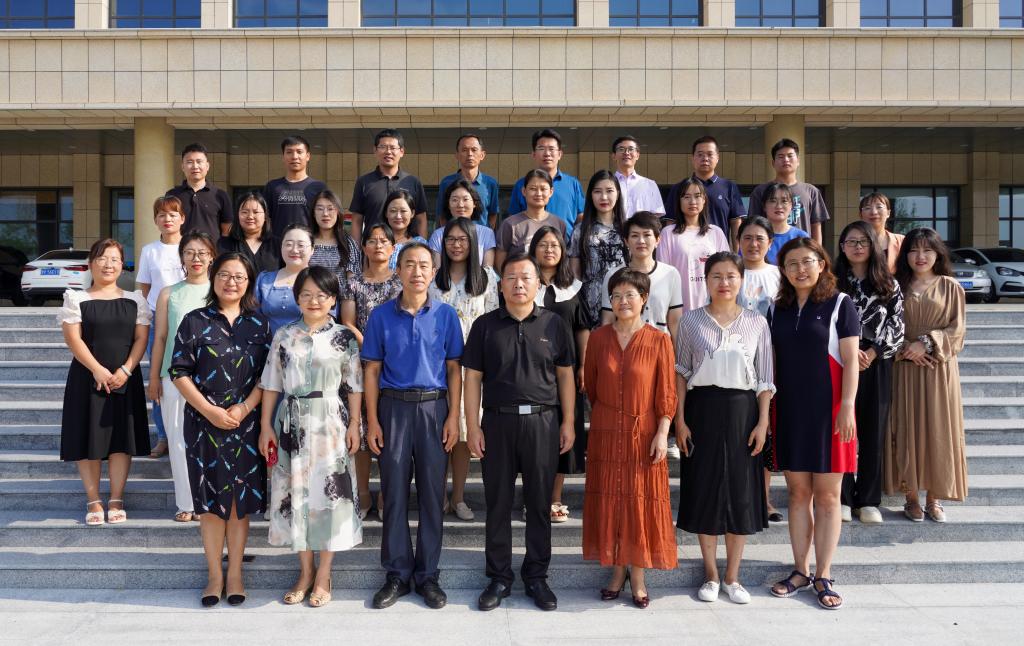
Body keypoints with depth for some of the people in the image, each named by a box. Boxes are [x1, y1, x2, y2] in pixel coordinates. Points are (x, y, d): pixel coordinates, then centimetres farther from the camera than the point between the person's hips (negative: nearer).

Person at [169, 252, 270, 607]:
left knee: (240, 500, 5)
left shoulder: (259, 325, 6)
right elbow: (180, 373, -2)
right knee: (210, 500, 5)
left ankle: (234, 573, 17)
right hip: (204, 424, -1)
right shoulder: (194, 322, 2)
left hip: (245, 424, 1)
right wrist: (210, 411, -12)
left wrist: (244, 408, -11)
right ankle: (215, 574, 16)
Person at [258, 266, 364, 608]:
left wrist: (354, 424, -4)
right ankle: (305, 571, 21)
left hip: (330, 424, -2)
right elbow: (271, 383, 6)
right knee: (296, 491, 6)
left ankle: (323, 574, 15)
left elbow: (354, 385, 0)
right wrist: (266, 425, 2)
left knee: (328, 492, 1)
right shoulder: (284, 336, 5)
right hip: (292, 423, 2)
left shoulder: (343, 336, 0)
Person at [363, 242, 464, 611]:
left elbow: (454, 370, 3)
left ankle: (428, 574, 17)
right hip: (394, 407, 0)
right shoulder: (381, 316, 2)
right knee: (394, 492, 5)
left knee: (432, 493, 5)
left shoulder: (446, 315, 2)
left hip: (434, 408, 0)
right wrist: (373, 421, -2)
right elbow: (372, 371, 3)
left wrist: (453, 417, -4)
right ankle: (397, 574, 17)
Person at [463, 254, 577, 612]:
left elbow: (565, 376, 7)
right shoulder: (485, 325, 3)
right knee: (498, 502, 7)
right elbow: (473, 377, 4)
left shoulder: (554, 324, 4)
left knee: (540, 503, 8)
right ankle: (499, 577, 20)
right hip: (498, 421, 0)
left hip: (542, 421, 0)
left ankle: (536, 576, 22)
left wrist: (568, 422, 1)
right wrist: (472, 426, -3)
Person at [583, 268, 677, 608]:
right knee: (608, 501, 6)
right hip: (606, 434, 2)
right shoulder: (598, 337, 2)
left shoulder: (659, 341, -4)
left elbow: (667, 393, -4)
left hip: (643, 434, -2)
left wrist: (662, 433, -10)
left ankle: (637, 576, 15)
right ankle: (617, 571, 20)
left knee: (641, 503, 3)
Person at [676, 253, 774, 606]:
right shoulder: (691, 320, 2)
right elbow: (681, 373, 3)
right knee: (704, 490, 4)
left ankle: (732, 577, 18)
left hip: (742, 410, 1)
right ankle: (711, 575, 18)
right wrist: (679, 420, -3)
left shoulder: (756, 322, 3)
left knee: (741, 491, 4)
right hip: (703, 408, 0)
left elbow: (764, 379, 4)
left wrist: (763, 421, -3)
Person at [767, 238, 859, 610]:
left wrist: (846, 407, -13)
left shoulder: (839, 304, -1)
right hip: (789, 411, 4)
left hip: (827, 410, -3)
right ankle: (800, 571, 19)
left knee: (827, 496, 2)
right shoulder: (777, 309, 10)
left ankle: (823, 576, 12)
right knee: (797, 493, 9)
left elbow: (850, 360, -5)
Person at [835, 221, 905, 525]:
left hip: (877, 365, 1)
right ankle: (842, 499, 8)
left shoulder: (889, 285, 8)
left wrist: (871, 353, -9)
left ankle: (868, 500, 12)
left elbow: (896, 326, 3)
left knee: (873, 431, 4)